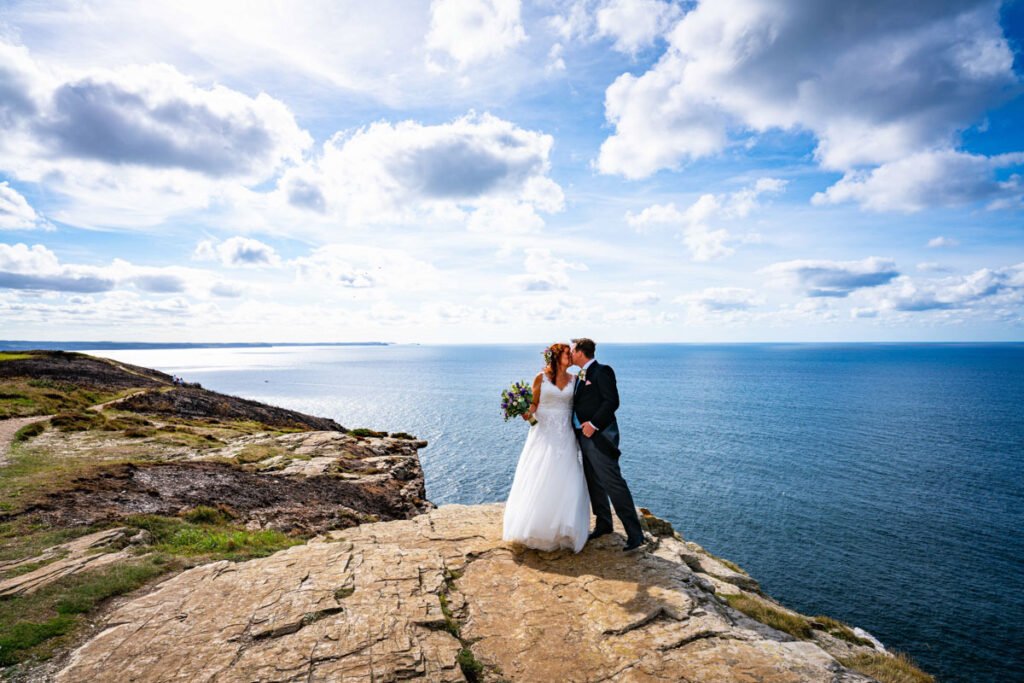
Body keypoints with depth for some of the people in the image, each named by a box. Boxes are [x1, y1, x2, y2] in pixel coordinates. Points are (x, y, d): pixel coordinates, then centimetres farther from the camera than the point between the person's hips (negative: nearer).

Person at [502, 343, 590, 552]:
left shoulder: (573, 380, 7)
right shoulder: (541, 378, 0)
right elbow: (534, 403, 2)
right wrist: (527, 413, -19)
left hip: (565, 435, 2)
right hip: (543, 434, -2)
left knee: (564, 482, 1)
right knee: (538, 481, 0)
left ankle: (562, 530, 16)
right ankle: (535, 527, 16)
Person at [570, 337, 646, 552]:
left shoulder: (602, 371, -11)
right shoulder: (580, 376, 16)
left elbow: (612, 401, -18)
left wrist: (594, 424, -21)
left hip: (600, 437, -9)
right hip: (585, 438, 9)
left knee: (613, 482, -9)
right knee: (594, 484, 16)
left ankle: (634, 533, -1)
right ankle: (603, 524, 31)